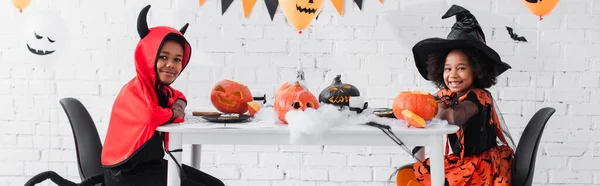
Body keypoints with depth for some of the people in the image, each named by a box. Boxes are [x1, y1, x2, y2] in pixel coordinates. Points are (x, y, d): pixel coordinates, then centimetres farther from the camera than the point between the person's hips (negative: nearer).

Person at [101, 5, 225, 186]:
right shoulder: (134, 91, -18)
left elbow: (175, 95, 32)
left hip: (154, 164, 9)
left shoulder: (160, 89, 7)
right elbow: (151, 116, -38)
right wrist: (173, 113, -14)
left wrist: (180, 103, 5)